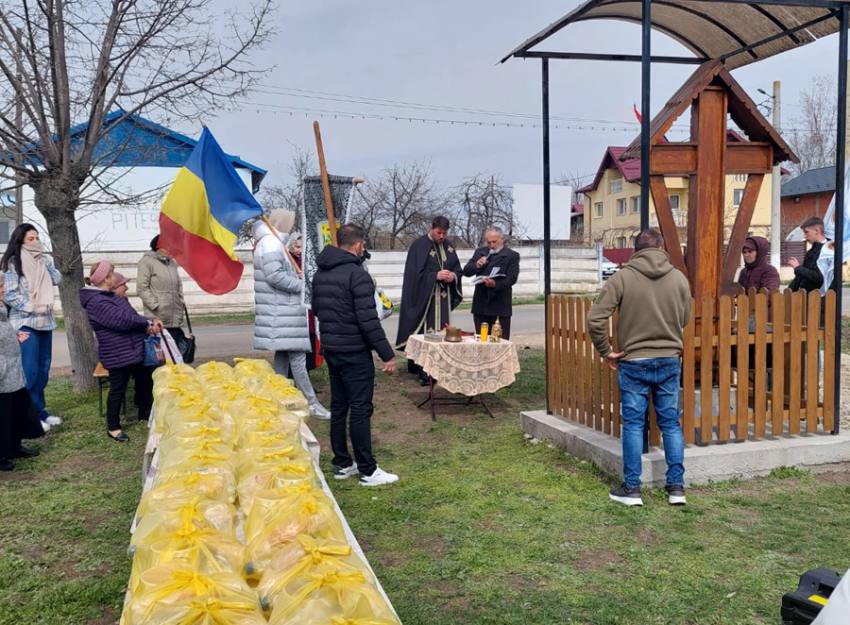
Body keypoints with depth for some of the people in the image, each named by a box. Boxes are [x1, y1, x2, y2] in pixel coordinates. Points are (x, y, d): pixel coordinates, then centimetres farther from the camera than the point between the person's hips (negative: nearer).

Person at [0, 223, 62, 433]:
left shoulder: (41, 261, 11)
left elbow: (57, 279, 2)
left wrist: (45, 259, -4)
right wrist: (32, 307, -16)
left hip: (45, 321, 6)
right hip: (25, 322, -6)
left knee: (43, 368, 10)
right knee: (30, 370, -6)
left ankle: (40, 411, 20)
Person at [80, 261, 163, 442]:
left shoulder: (110, 296, 13)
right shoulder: (96, 302, -19)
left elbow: (132, 315, 11)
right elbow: (122, 319, -26)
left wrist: (149, 324, -7)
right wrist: (148, 323, -13)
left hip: (134, 350, 10)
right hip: (118, 355, -10)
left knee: (145, 381, 20)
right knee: (118, 389, 2)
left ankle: (145, 413, 38)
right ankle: (113, 427, 16)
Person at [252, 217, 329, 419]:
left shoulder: (273, 242, 21)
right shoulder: (270, 243, -13)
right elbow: (274, 275, -23)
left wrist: (297, 275, 7)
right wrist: (301, 285, -14)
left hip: (282, 310, 11)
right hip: (282, 312, -11)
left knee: (283, 355, 13)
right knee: (297, 357, -8)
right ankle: (312, 403, -5)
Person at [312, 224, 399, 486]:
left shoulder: (320, 273, 9)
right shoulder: (357, 274, -17)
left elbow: (316, 309, 18)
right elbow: (368, 320, -21)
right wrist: (387, 354, -16)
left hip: (330, 349, 8)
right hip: (355, 352, -8)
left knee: (338, 408, 14)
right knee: (360, 410, -3)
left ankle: (342, 464, 22)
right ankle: (368, 471, 4)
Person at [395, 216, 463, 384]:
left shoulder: (448, 246, 12)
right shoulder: (419, 245, -7)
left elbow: (458, 269, 15)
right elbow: (415, 273, -11)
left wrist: (453, 276, -7)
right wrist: (436, 276, -19)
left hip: (444, 299, 6)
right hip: (424, 298, -6)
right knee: (426, 333, -7)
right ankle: (424, 372, -4)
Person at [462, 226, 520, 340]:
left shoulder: (512, 256, 0)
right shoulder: (480, 252, 13)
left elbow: (512, 278, -11)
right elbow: (466, 272, 9)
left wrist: (495, 284, -29)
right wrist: (477, 266, -12)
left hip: (501, 305, -4)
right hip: (481, 305, 4)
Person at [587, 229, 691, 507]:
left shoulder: (622, 278, -10)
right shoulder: (679, 278, 0)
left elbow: (594, 320, -15)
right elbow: (685, 320, 9)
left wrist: (606, 352, -3)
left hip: (633, 362, -2)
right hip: (670, 361, 3)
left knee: (633, 424, 6)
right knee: (671, 424, 12)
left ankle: (631, 489, 12)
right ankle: (676, 487, 17)